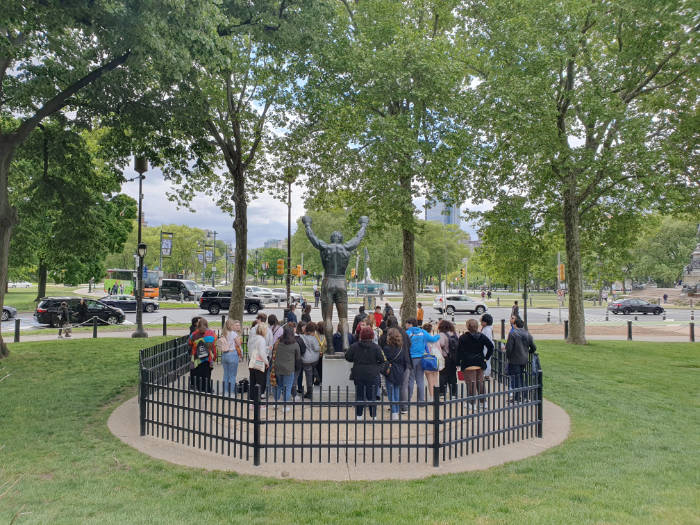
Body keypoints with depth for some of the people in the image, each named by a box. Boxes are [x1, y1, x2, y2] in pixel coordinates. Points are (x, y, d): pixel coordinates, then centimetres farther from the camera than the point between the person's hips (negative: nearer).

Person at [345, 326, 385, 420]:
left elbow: (347, 357, 0)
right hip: (372, 375, -2)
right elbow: (381, 360, -8)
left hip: (358, 374, 2)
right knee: (371, 396, 6)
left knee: (359, 395, 10)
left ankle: (358, 415, 13)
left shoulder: (355, 346, -3)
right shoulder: (376, 347, -8)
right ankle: (373, 415, 9)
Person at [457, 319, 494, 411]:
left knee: (471, 383, -1)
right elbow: (491, 346, -2)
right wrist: (486, 357, 3)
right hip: (480, 363, 4)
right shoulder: (482, 336, 4)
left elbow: (459, 351, -7)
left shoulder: (463, 338, -7)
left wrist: (458, 363, -1)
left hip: (468, 364, -4)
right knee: (480, 382, 14)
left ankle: (472, 403, -1)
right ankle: (483, 402, 18)